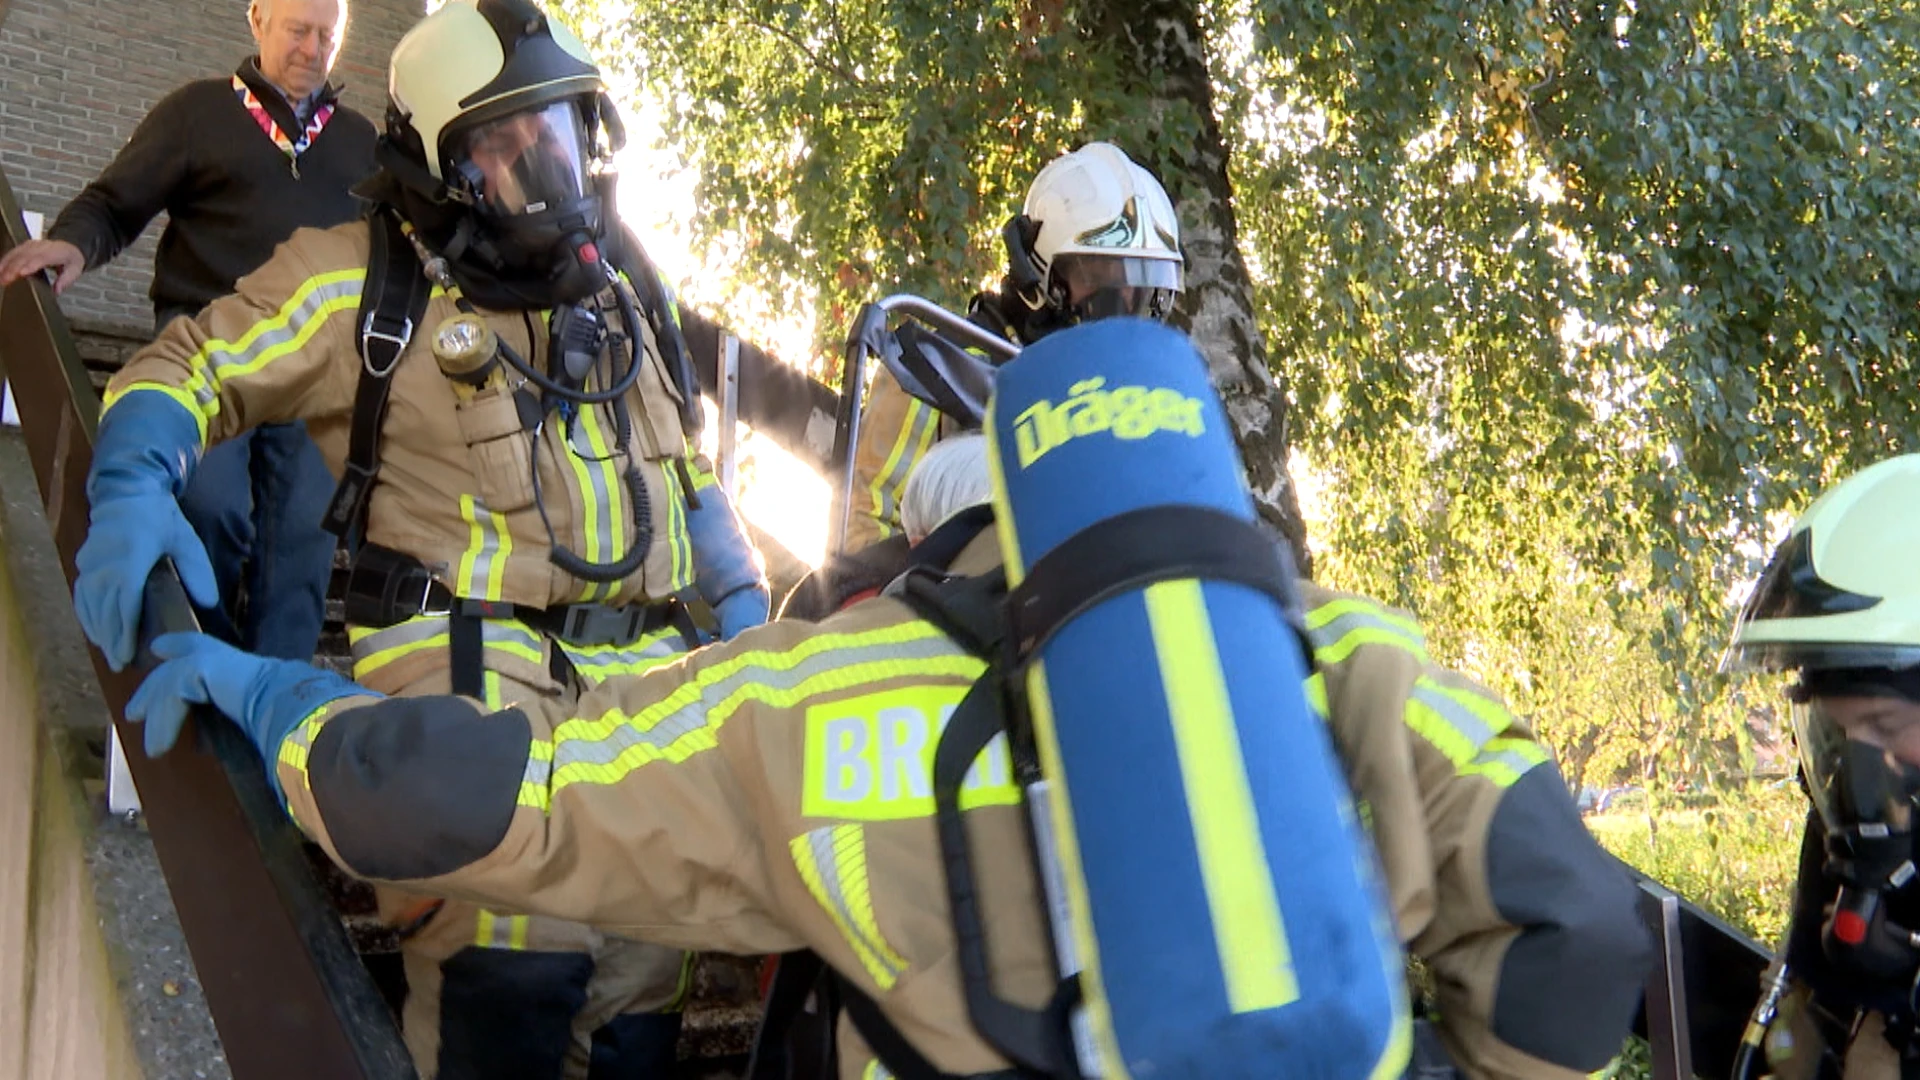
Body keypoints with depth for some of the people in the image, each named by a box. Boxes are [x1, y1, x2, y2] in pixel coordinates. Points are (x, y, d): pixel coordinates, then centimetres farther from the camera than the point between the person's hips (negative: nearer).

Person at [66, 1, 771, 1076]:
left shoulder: (625, 282, 16)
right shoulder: (365, 280, -1)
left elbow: (688, 464, 24)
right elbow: (190, 371, 2)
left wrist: (743, 606, 17)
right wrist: (133, 489, -18)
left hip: (647, 666, 6)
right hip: (469, 653, -5)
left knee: (641, 968, 8)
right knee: (516, 957, -24)